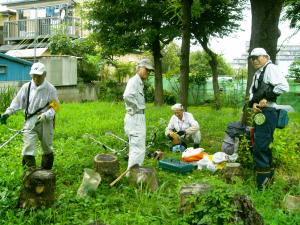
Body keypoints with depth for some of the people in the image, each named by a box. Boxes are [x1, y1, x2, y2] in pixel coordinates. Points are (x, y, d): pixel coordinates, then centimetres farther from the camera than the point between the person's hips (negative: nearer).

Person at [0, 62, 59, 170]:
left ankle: (46, 172, 33)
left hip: (46, 122, 0)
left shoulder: (50, 89, -6)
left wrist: (45, 116, -22)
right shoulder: (26, 87, -1)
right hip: (30, 121, 0)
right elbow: (17, 102, 2)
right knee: (28, 148, -8)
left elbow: (54, 106, -6)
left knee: (47, 148, 14)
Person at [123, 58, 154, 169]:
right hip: (135, 118, -10)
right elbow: (127, 96, -34)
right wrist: (135, 108, -21)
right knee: (138, 149, -7)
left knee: (136, 148, 18)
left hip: (139, 118, 10)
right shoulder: (134, 80, -14)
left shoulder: (140, 82, 16)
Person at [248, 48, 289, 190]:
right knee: (262, 146, 17)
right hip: (259, 113, 10)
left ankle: (262, 183, -5)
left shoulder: (270, 68, -8)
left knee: (260, 147, -11)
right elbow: (252, 92, 18)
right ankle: (268, 174, 30)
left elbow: (284, 87, -21)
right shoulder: (257, 74, 21)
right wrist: (253, 103, -3)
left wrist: (266, 98, -16)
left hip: (268, 113, -10)